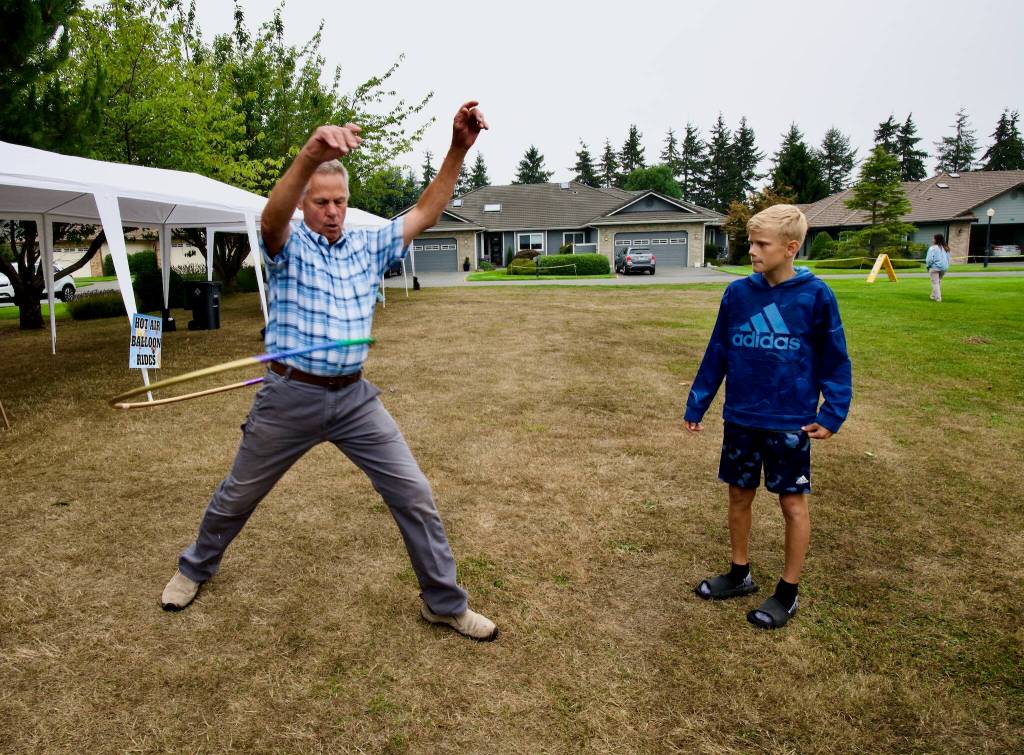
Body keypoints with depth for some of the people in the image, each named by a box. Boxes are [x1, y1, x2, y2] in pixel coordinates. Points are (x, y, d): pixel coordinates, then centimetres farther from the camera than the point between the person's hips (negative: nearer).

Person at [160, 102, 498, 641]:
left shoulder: (368, 246, 7)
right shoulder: (288, 246, -5)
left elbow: (425, 213, 1)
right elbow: (270, 219, -29)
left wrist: (458, 149, -14)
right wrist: (308, 157, -50)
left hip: (355, 397, 3)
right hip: (290, 397, -2)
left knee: (414, 494, -1)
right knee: (237, 496, 17)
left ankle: (444, 603, 15)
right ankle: (194, 569, 46)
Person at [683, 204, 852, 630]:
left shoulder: (815, 296, -10)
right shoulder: (737, 293, -1)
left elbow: (835, 360, -2)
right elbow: (716, 354, 6)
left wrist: (832, 414, -9)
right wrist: (696, 406, 7)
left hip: (790, 422, -3)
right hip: (740, 419, 4)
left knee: (793, 503, 8)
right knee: (739, 496, 14)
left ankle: (788, 592, 24)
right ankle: (739, 575, 33)